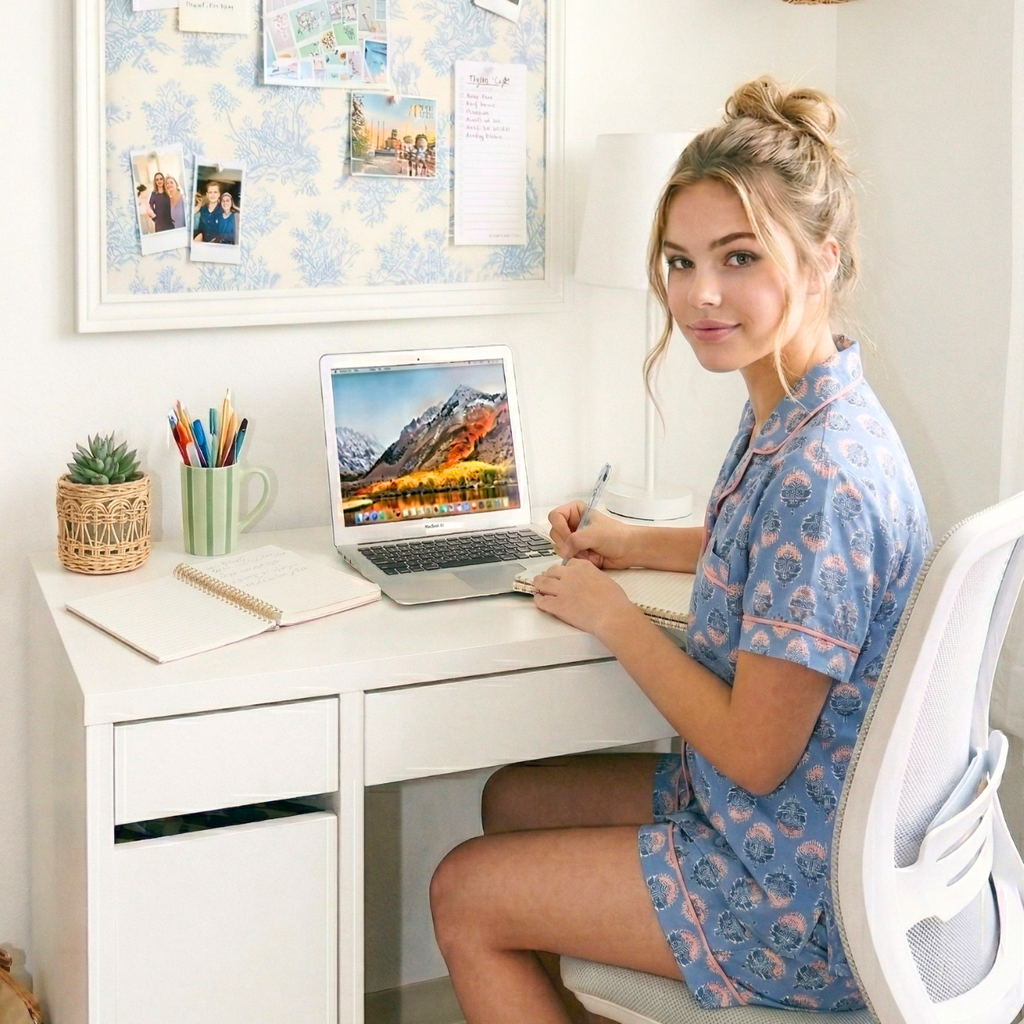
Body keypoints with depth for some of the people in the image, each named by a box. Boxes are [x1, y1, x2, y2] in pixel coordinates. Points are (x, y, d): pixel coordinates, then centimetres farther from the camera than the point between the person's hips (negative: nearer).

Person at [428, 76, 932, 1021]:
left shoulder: (821, 472, -30)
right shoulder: (788, 412, 0)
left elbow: (753, 753, -25)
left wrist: (613, 616, -13)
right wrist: (637, 544, 13)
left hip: (801, 903, -9)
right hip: (784, 823, 9)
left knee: (464, 893, 1)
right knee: (511, 798, 22)